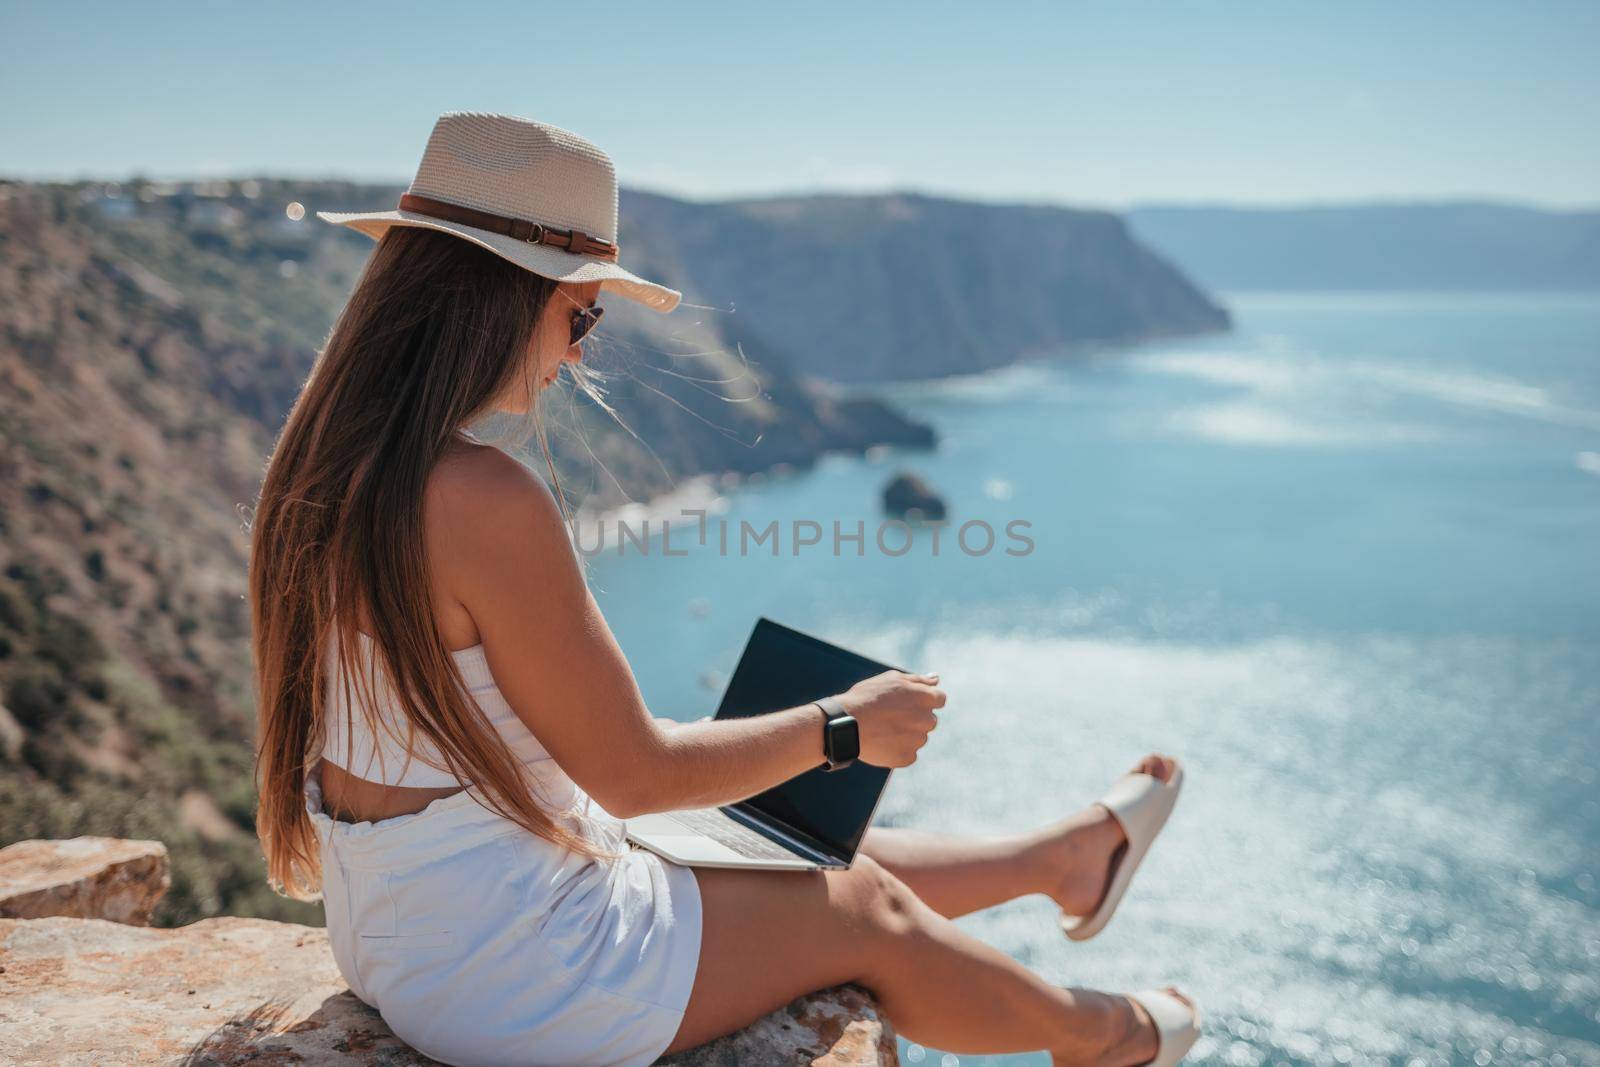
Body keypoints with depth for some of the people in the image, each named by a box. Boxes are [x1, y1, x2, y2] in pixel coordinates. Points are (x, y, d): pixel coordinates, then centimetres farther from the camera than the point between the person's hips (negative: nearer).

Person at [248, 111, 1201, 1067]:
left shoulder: (324, 459, -1)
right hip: (509, 971, -8)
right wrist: (843, 726, -7)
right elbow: (633, 774, -22)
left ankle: (1072, 851, 45)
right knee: (865, 907, 13)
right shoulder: (487, 503, -31)